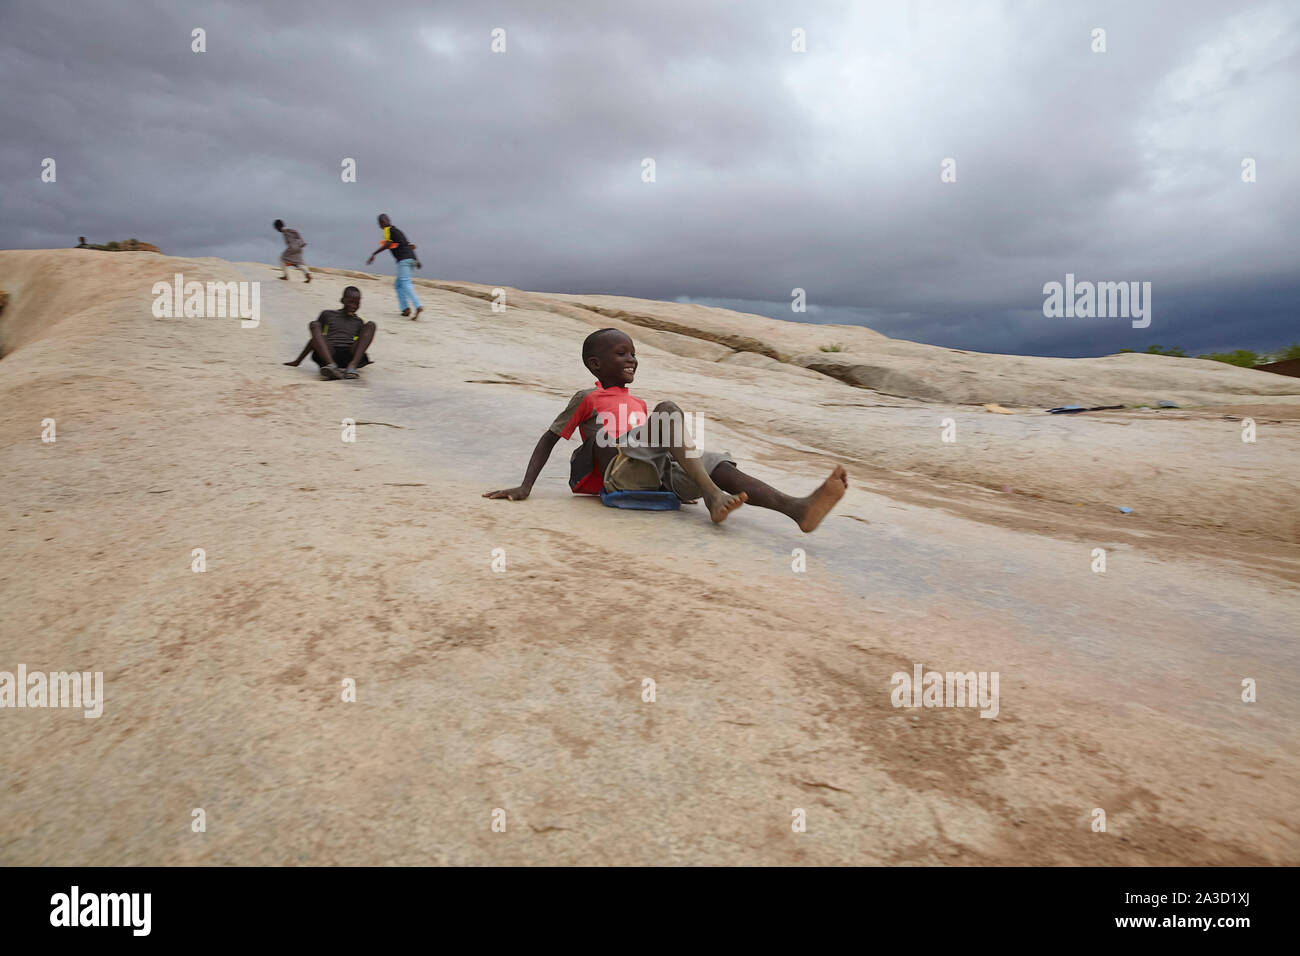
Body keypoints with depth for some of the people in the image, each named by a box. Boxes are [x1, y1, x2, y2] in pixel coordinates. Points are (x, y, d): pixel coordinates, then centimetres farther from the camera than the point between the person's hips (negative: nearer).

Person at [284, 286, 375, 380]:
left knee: (371, 325, -13)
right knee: (314, 324, -20)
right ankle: (331, 365, -45)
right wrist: (298, 360, 24)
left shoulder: (359, 322, 25)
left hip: (349, 356, 0)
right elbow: (315, 339, 24)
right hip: (327, 354, 0)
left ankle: (352, 366, -35)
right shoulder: (328, 314, 21)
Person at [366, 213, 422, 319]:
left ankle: (418, 306, -32)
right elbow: (411, 246, 28)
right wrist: (416, 261, 32)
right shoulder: (397, 230, 28)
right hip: (410, 258, 9)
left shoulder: (388, 230, 3)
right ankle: (405, 308, 6)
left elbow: (387, 244, -13)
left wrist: (373, 254, -10)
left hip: (403, 259, -9)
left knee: (406, 284, -16)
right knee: (397, 284, 15)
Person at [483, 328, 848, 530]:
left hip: (653, 475, 6)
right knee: (669, 409, -25)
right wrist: (525, 487, 0)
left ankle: (796, 508, -42)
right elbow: (549, 437, 12)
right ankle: (713, 497, -36)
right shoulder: (587, 399, 14)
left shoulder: (638, 405, 32)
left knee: (715, 463, -21)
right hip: (619, 471, -6)